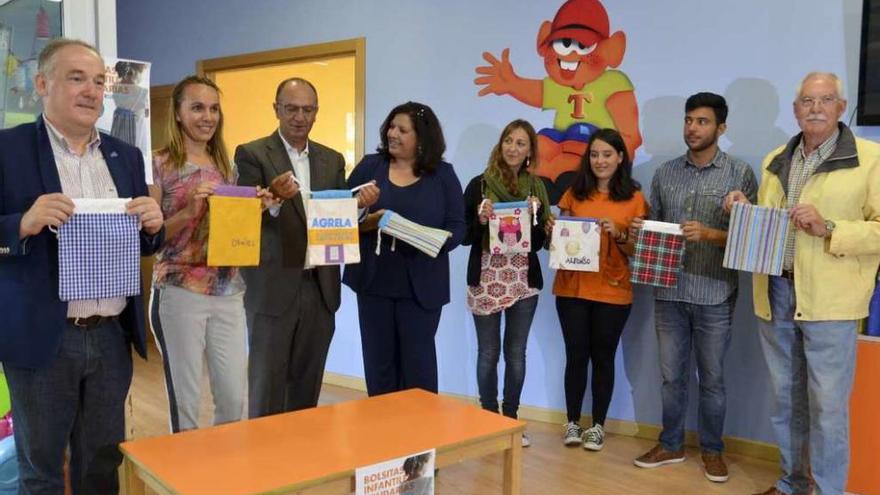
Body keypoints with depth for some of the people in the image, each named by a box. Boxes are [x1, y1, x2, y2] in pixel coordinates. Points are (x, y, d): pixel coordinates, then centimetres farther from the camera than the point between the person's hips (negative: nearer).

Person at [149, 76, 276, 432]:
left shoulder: (226, 166, 11)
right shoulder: (159, 164, -5)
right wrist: (188, 210, -21)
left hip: (229, 293, 5)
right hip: (179, 293, -5)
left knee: (235, 397, 10)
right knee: (185, 400, 6)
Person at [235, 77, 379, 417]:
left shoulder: (332, 160, 12)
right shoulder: (252, 154, -2)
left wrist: (359, 204, -11)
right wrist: (274, 197, -30)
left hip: (320, 287, 4)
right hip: (273, 288, -4)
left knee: (307, 388, 15)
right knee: (267, 388, 4)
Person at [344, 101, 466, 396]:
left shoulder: (443, 174, 1)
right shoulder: (370, 166, 6)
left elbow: (457, 228, -2)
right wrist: (365, 223, -17)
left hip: (421, 285, -2)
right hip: (374, 280, 2)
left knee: (418, 363, 6)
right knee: (378, 361, 10)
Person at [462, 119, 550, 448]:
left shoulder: (537, 188, 7)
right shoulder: (479, 185, -1)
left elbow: (539, 242, 6)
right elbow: (464, 236, -1)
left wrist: (534, 215, -11)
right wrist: (481, 219, -19)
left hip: (524, 281, 2)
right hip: (486, 280, -2)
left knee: (516, 352, 10)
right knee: (488, 352, 6)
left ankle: (511, 418, 23)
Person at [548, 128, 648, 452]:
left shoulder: (635, 199, 0)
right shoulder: (574, 194, 6)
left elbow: (638, 250, 0)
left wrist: (619, 234, -18)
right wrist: (553, 232, -9)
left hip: (613, 291, -1)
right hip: (572, 288, 2)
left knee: (603, 357, 7)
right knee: (576, 356, 6)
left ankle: (598, 425, 21)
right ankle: (572, 422, 19)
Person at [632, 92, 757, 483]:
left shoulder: (740, 174, -2)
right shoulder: (664, 173, 8)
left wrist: (709, 234, -20)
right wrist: (639, 232, -8)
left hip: (715, 294, -3)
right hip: (669, 292, 3)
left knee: (712, 379, 10)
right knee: (672, 375, 12)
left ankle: (712, 450, 27)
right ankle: (671, 445, 28)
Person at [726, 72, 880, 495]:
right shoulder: (774, 161, 13)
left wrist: (828, 228, -20)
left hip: (828, 300, -5)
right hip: (774, 294, 5)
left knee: (827, 405, 2)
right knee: (785, 398, 15)